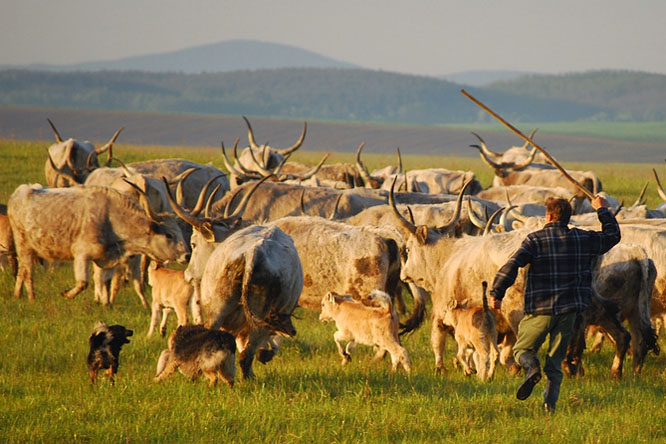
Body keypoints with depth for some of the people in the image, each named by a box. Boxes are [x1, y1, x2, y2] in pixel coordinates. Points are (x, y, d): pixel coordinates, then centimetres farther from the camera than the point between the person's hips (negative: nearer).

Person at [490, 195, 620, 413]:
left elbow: (513, 265, -15)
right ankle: (550, 403, -1)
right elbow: (613, 235, 21)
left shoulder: (535, 240, -5)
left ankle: (531, 368, -19)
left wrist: (497, 293, -13)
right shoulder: (584, 239, 5)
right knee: (555, 360, 13)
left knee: (522, 349, 13)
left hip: (539, 309, -3)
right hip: (568, 311, 3)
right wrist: (603, 210, 34)